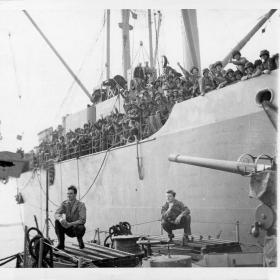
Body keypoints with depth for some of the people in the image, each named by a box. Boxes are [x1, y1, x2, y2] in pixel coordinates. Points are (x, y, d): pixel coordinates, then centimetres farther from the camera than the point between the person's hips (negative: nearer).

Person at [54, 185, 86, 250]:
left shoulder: (81, 205, -14)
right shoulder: (64, 203, 0)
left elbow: (82, 220, -24)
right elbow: (56, 214, -11)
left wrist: (70, 224, -35)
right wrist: (60, 219, -35)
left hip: (77, 227, -4)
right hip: (68, 229, 4)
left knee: (78, 227, -36)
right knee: (57, 222, -20)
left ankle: (80, 242, -3)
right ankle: (61, 244, -9)